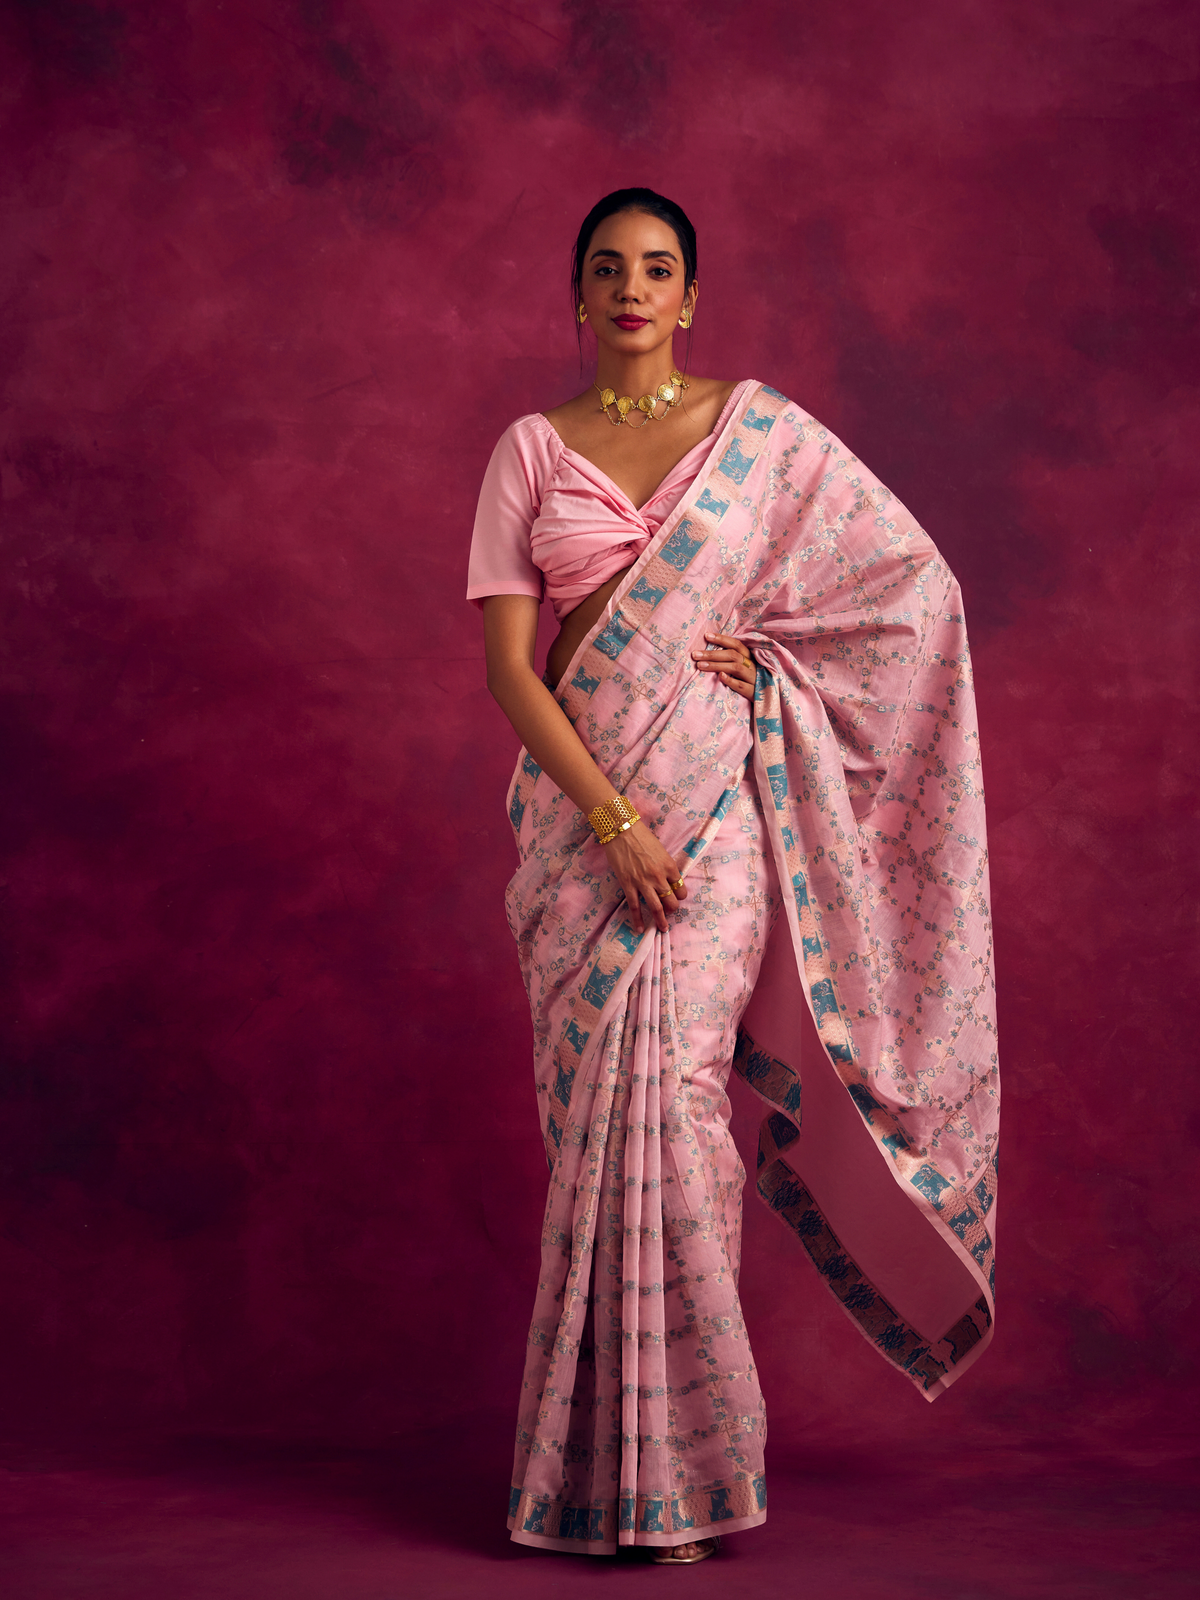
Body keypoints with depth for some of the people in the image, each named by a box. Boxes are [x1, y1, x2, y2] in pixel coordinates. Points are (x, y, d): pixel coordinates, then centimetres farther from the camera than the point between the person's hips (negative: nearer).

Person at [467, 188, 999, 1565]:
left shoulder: (763, 431, 6)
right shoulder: (532, 450, 7)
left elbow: (916, 581, 8)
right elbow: (506, 659, -1)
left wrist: (767, 660, -1)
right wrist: (612, 816, -13)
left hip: (716, 797, -2)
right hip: (582, 805, 2)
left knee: (665, 1085, -11)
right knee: (607, 1099, 0)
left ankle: (680, 1463, 0)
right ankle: (608, 1452, 10)